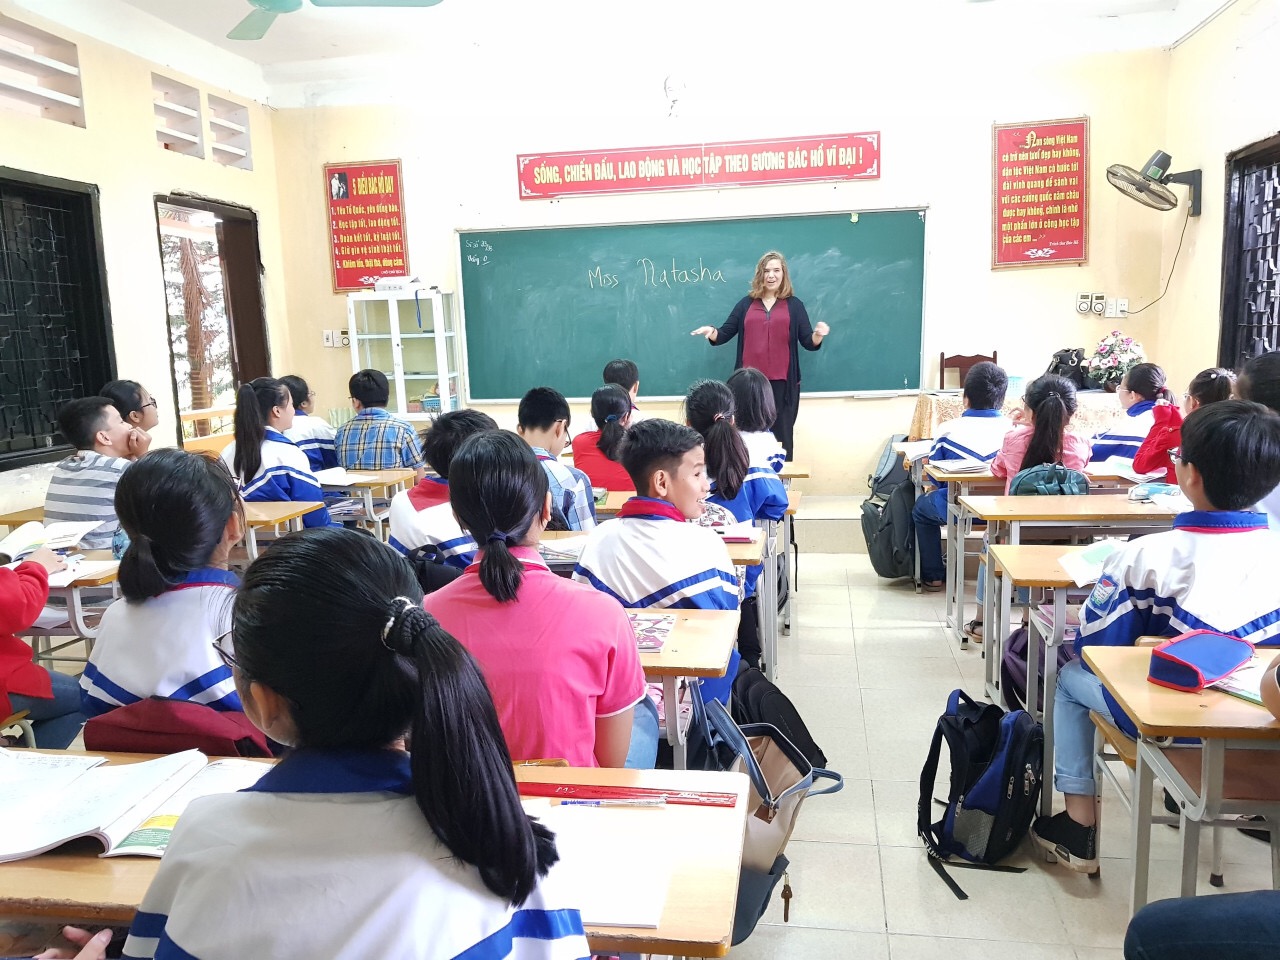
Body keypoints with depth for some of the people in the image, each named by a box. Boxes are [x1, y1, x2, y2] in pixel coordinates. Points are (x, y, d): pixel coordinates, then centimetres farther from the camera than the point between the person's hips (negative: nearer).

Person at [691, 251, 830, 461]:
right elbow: (725, 333, 9)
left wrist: (818, 334, -18)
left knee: (781, 436, 3)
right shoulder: (746, 303, 11)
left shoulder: (793, 304, 7)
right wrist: (711, 332, -12)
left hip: (782, 381, -1)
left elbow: (809, 342, 4)